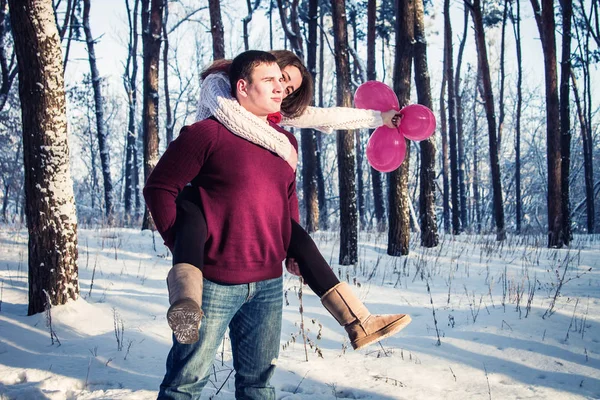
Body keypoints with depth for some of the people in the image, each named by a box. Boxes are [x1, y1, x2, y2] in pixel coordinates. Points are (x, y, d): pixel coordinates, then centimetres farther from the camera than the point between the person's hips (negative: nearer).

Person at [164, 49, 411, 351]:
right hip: (198, 188, -7)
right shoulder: (218, 82, -3)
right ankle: (185, 306, -70)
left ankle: (360, 324, -6)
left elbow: (324, 117, 21)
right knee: (191, 219, -41)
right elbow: (229, 113, -26)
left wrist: (380, 118, 23)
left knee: (297, 238, -6)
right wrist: (283, 146, -22)